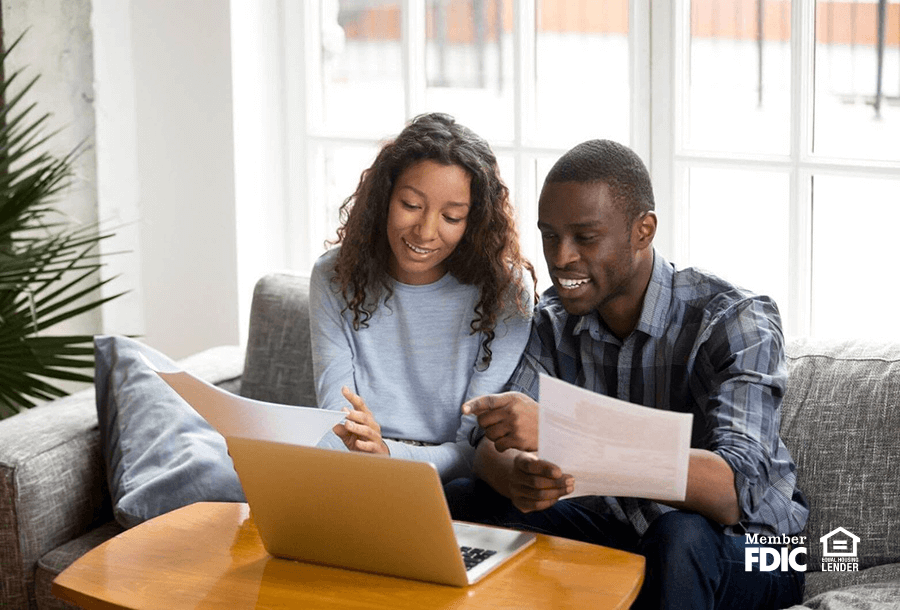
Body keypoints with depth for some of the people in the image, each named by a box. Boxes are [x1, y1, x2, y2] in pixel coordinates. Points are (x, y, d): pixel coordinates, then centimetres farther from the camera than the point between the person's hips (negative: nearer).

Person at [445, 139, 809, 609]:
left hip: (746, 549, -5)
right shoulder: (555, 319, -1)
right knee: (464, 501, -13)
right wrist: (518, 475, -35)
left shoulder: (734, 322, -22)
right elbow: (492, 446, -7)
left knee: (680, 537, -38)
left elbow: (734, 491, -37)